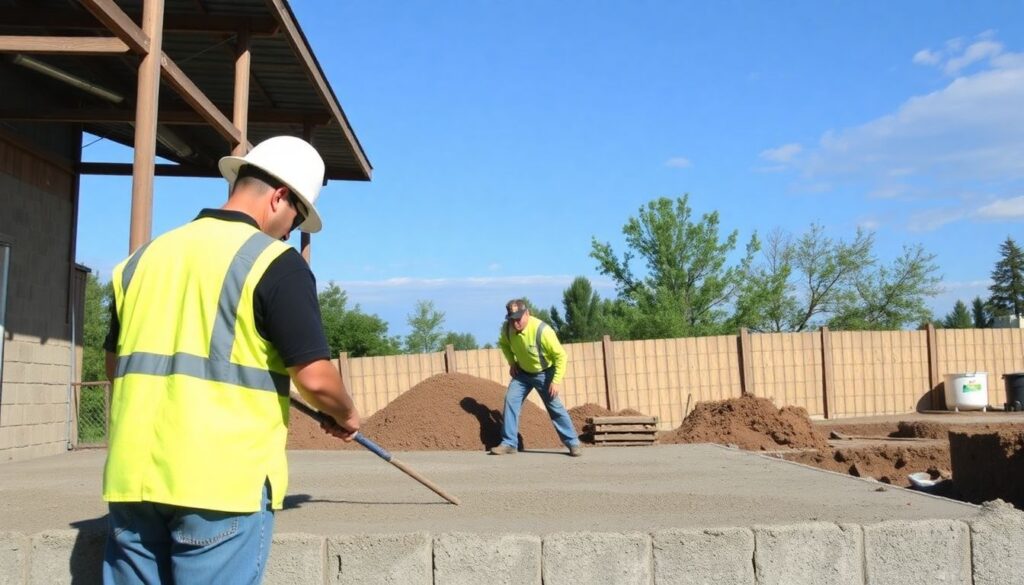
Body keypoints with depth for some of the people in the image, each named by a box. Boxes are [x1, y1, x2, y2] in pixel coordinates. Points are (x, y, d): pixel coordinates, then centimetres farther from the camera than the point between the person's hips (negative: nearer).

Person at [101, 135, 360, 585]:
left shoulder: (145, 256, 12)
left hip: (133, 476, 6)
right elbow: (314, 378, -12)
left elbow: (115, 364, 19)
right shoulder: (275, 263, -8)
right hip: (221, 481, -6)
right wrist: (345, 416, 6)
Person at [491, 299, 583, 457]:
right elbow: (504, 343, 9)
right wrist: (512, 363, 0)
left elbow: (561, 356, -24)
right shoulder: (507, 327, -18)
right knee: (510, 400, -6)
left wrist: (556, 381, -23)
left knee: (555, 407, -4)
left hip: (544, 373, -4)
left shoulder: (542, 330, -33)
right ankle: (509, 443, 2)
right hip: (522, 372, 5)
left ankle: (574, 443, 7)